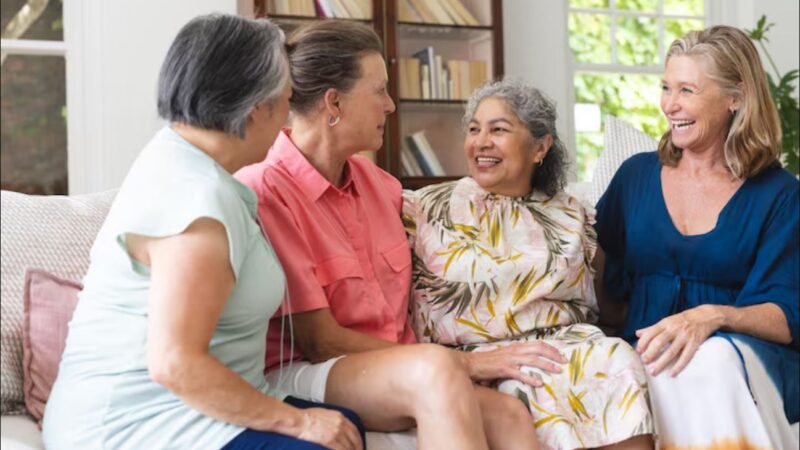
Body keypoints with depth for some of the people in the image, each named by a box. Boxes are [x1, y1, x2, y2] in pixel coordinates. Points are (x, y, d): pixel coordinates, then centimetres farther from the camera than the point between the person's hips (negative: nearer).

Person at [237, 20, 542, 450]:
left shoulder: (375, 181, 10)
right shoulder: (262, 192, -13)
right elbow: (319, 340, -15)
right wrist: (465, 364, -15)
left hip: (400, 371, 7)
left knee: (508, 415, -24)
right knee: (438, 369, -35)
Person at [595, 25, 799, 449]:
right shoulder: (635, 175, 12)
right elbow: (604, 281, 15)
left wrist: (712, 316, -25)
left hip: (746, 354, 0)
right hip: (647, 354, 1)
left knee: (713, 358, -37)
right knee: (668, 374, -37)